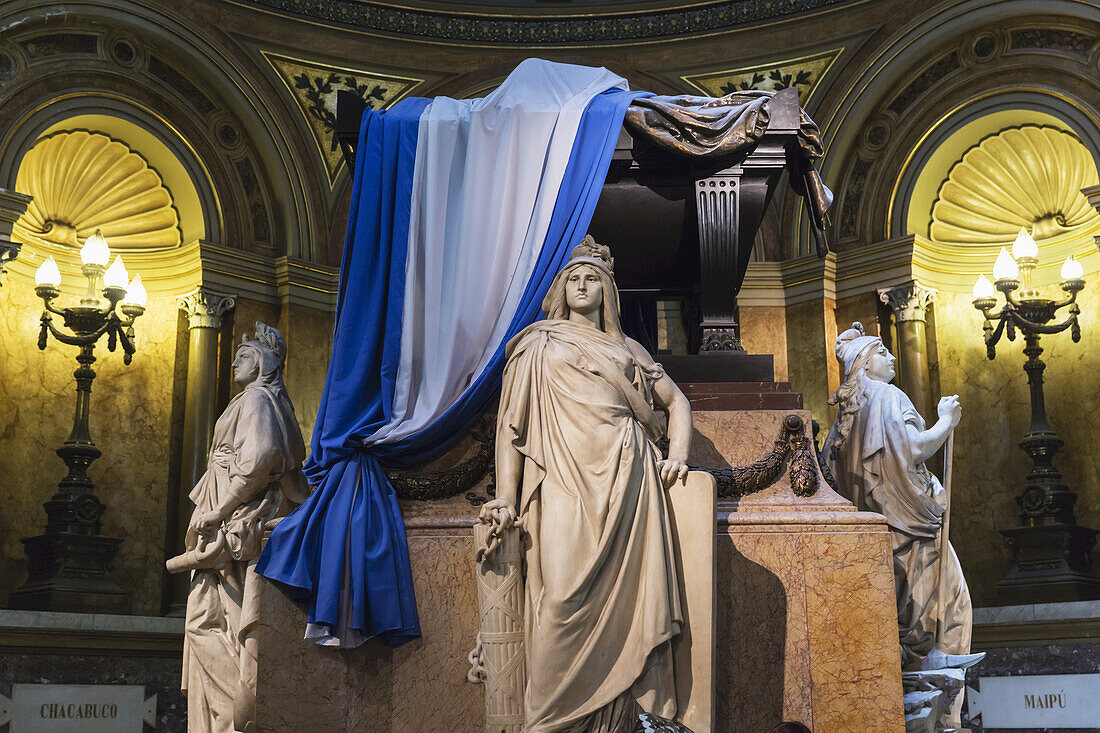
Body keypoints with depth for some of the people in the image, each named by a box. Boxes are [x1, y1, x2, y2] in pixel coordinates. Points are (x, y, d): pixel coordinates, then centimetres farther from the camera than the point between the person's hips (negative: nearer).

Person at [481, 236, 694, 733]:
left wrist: (678, 454, 9)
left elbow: (676, 401, 30)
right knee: (566, 595, -19)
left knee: (625, 592, -12)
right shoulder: (538, 345, 20)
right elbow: (513, 421, 11)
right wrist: (505, 495, -1)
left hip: (627, 481, 3)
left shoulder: (627, 350, 27)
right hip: (566, 481, -2)